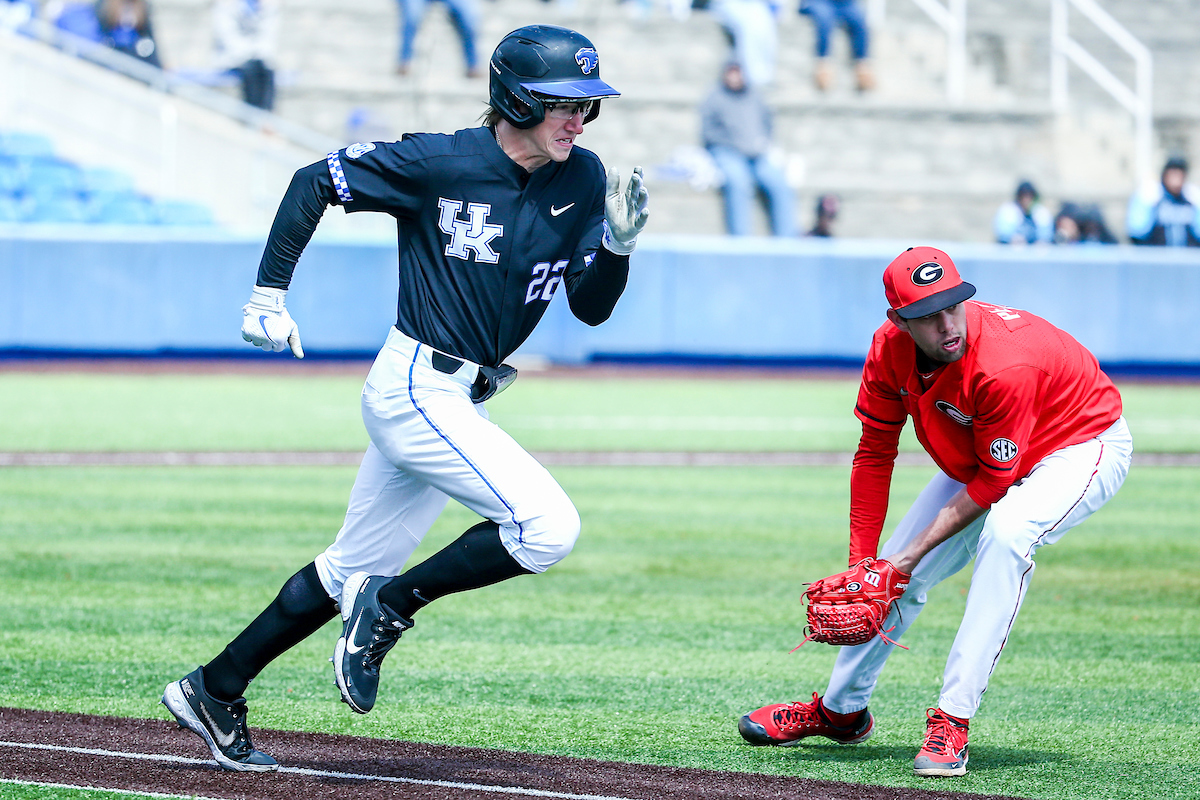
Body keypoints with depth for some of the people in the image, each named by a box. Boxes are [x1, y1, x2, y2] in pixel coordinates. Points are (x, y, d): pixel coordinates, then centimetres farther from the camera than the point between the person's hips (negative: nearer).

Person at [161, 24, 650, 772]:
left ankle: (214, 691, 25)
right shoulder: (441, 162, -15)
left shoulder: (583, 180, 2)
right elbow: (316, 182, -5)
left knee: (356, 567, 14)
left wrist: (619, 243, -17)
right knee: (548, 525, -20)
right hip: (416, 391, -7)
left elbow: (591, 308, 3)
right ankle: (391, 605, -4)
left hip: (462, 400, 7)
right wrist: (269, 296, -8)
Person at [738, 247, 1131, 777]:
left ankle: (953, 720, -34)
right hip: (978, 457, 7)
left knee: (1006, 532, -36)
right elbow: (874, 455, -8)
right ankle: (841, 710, 36)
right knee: (896, 574, 9)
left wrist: (916, 552, -24)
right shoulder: (891, 349, -20)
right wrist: (860, 563, -10)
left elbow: (994, 482, -28)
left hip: (1084, 446, -7)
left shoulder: (1006, 366, -39)